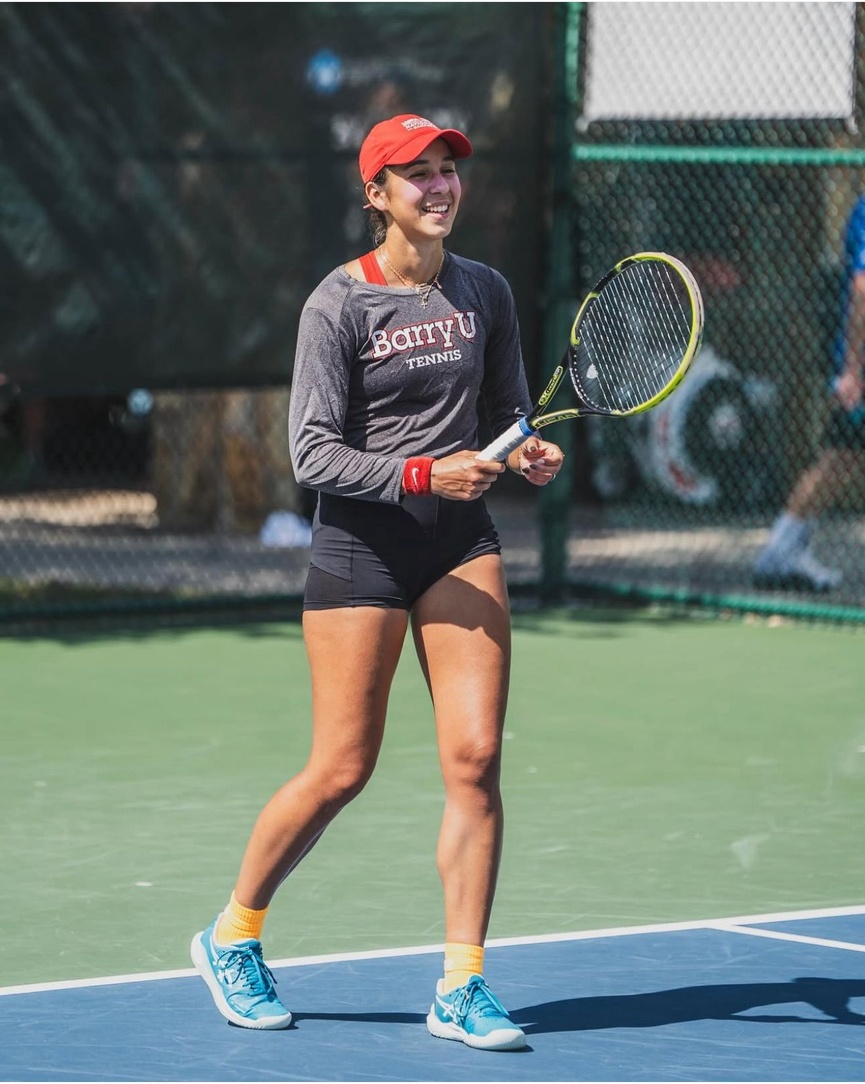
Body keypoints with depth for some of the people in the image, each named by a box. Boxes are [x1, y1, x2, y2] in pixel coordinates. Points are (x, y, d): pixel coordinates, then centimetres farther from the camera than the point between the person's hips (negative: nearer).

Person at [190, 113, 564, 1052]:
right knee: (341, 770, -2)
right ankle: (232, 938, 22)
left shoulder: (485, 292, 6)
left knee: (475, 757, -6)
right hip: (360, 546, -4)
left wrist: (531, 454, -4)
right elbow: (313, 453, -12)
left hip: (461, 544, 4)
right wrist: (422, 474, -22)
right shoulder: (338, 305, -9)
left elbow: (509, 411, 18)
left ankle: (460, 989, 1)